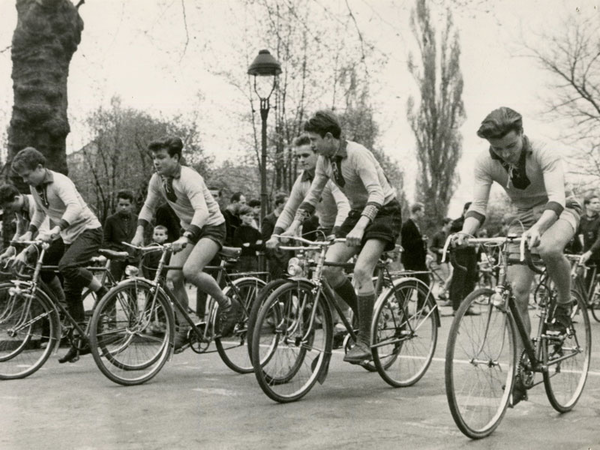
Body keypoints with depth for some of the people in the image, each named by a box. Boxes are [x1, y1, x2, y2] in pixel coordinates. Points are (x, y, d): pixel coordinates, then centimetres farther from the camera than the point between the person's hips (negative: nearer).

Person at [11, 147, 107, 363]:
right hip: (70, 236, 9)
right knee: (71, 291, 6)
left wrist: (55, 230, -49)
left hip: (88, 230, -8)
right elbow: (40, 211, 23)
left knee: (66, 266, -34)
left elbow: (75, 207, -39)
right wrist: (29, 234, 11)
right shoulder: (34, 187, 4)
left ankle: (102, 291, -12)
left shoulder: (60, 182, -21)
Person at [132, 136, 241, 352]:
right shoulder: (158, 180, -4)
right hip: (189, 230, 7)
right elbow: (148, 207, 9)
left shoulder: (189, 178, -26)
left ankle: (227, 304, -6)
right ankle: (184, 329, 8)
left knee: (190, 270, -28)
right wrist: (139, 233, -7)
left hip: (211, 227, -7)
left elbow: (202, 212, -39)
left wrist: (185, 237, -52)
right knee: (173, 277, -6)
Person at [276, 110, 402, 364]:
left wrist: (359, 228, -48)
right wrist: (294, 226, -4)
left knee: (361, 270, -25)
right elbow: (313, 195, 8)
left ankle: (364, 342, -17)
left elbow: (377, 194, -34)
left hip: (384, 211, -7)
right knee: (329, 266, -11)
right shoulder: (325, 160, 0)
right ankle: (364, 317, 8)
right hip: (358, 212, 7)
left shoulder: (357, 154, -24)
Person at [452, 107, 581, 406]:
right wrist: (465, 232, -43)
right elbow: (478, 205, -21)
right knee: (517, 291, -10)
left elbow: (556, 198, -39)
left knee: (548, 248, -40)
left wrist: (537, 228, -58)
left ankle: (564, 306, -9)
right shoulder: (486, 163, -16)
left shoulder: (543, 154, -28)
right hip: (524, 218, 4)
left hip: (560, 212, -4)